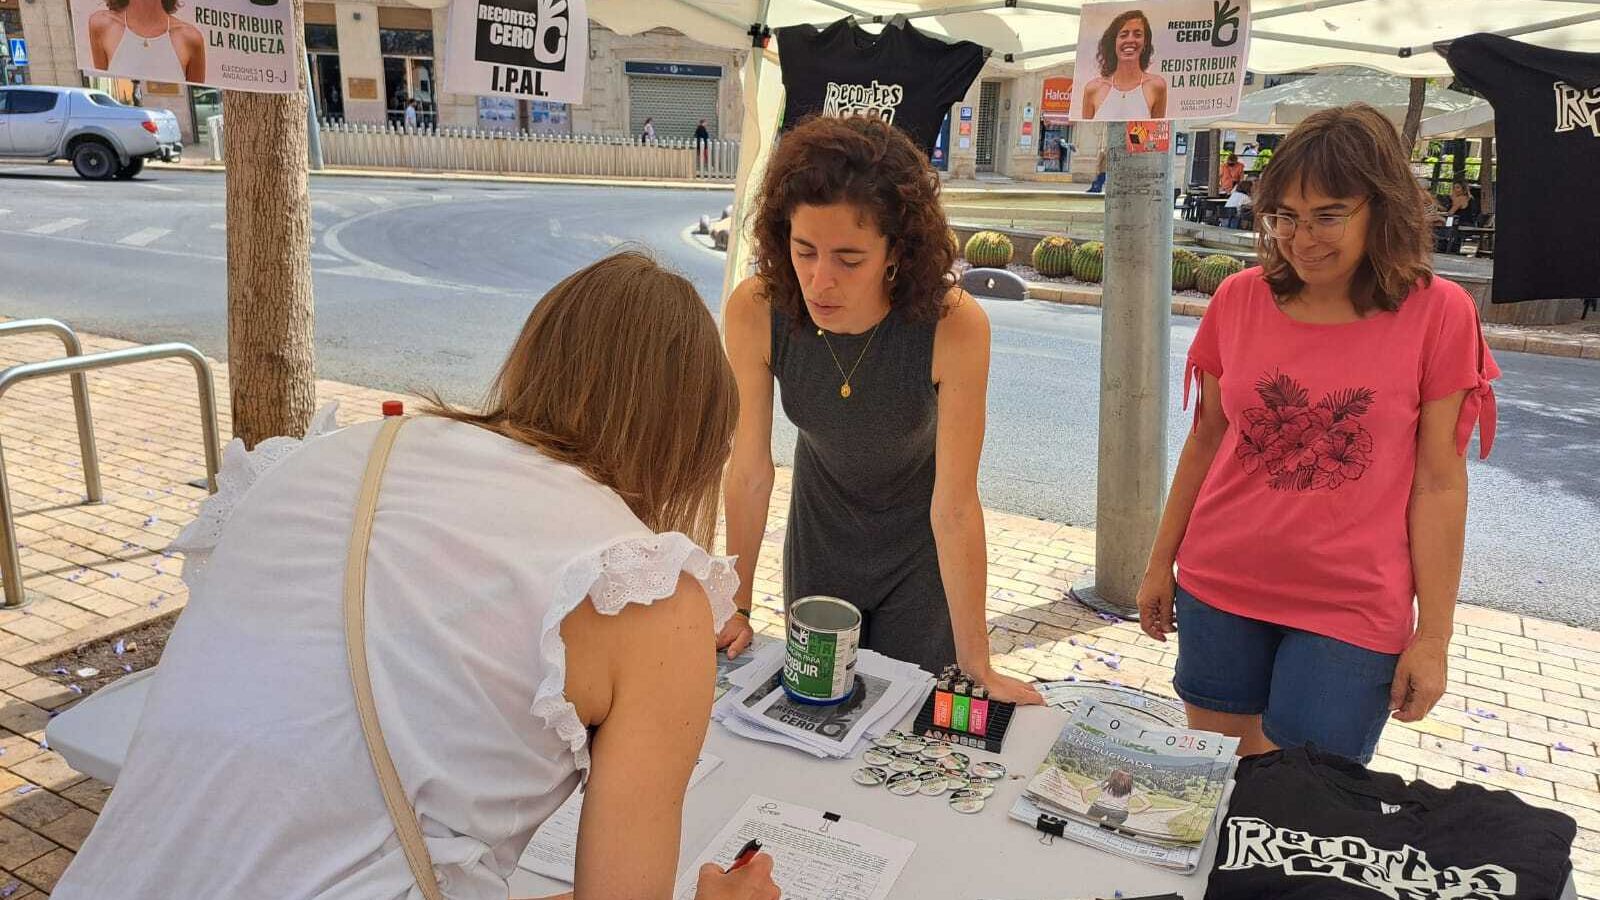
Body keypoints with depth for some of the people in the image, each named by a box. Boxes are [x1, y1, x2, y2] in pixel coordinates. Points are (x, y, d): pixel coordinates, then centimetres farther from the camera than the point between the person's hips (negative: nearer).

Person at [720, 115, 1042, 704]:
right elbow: (749, 471, -17)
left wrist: (976, 666, -21)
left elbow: (954, 506, -29)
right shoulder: (755, 312, -28)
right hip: (820, 523, 2)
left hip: (918, 534, -2)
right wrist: (737, 608, -7)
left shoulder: (954, 326, -35)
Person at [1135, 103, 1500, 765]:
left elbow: (1439, 480, -6)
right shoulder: (1239, 300, -1)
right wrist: (1161, 563, 11)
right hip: (1217, 588, 3)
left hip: (1352, 610, -2)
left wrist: (1433, 636, -5)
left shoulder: (1436, 313, -8)